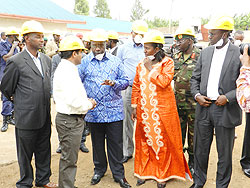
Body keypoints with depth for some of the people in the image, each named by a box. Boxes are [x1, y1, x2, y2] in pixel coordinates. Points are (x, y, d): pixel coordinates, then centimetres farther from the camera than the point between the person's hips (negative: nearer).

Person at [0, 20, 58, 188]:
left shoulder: (46, 59, 8)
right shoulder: (16, 62, -11)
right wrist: (17, 100, 11)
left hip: (45, 117, 6)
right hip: (26, 117, -5)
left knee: (44, 151, 18)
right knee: (25, 153, 10)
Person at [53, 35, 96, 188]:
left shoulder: (69, 69, 14)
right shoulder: (66, 71, -20)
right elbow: (73, 100, -27)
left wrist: (86, 101, 7)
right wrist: (89, 104, -11)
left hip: (74, 119, 11)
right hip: (69, 120, -11)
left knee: (70, 156, 21)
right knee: (69, 159, 2)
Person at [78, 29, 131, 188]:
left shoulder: (115, 61, 6)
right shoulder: (85, 62, 5)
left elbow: (125, 81, 6)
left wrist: (114, 83, -15)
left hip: (114, 110, 0)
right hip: (93, 111, 1)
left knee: (116, 143, 4)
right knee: (97, 142, 13)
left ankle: (118, 173, 18)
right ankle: (99, 170, 32)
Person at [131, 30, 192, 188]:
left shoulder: (167, 62, -5)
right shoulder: (141, 64, 9)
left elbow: (164, 81, -22)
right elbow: (136, 86, 13)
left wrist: (150, 69, -16)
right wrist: (134, 106, 10)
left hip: (162, 109, -4)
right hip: (144, 110, 5)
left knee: (162, 141, 4)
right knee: (144, 139, 10)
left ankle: (162, 175, 19)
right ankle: (144, 172, 26)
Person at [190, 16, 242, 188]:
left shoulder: (239, 54, -7)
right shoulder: (205, 52, 8)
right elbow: (195, 78, 14)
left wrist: (228, 97, -17)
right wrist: (197, 95, -3)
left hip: (226, 110, -4)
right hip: (204, 109, 4)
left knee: (225, 153, 10)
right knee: (200, 149, 15)